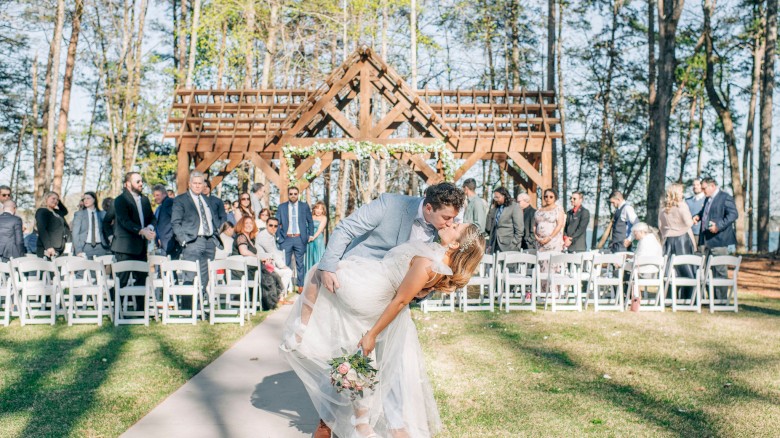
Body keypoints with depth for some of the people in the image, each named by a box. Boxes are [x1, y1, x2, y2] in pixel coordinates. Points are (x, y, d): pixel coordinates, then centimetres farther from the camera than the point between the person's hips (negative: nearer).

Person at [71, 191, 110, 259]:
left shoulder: (103, 214, 11)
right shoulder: (79, 214, 7)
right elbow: (75, 233, 1)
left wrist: (107, 246, -3)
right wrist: (78, 250, -9)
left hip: (100, 247, 1)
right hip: (85, 247, -1)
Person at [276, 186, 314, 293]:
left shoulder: (304, 206, 7)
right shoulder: (281, 207, 7)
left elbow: (310, 222, 11)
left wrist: (310, 236, 5)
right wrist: (278, 236, 0)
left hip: (300, 238, 0)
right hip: (286, 239, 0)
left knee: (300, 263, 4)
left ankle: (301, 286, 9)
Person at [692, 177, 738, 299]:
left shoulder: (726, 197, -8)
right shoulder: (708, 199, 19)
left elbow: (733, 214, -17)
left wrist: (719, 225, -27)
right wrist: (698, 216, 12)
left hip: (718, 239, -9)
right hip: (705, 240, 9)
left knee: (719, 270, -3)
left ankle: (721, 298, 3)